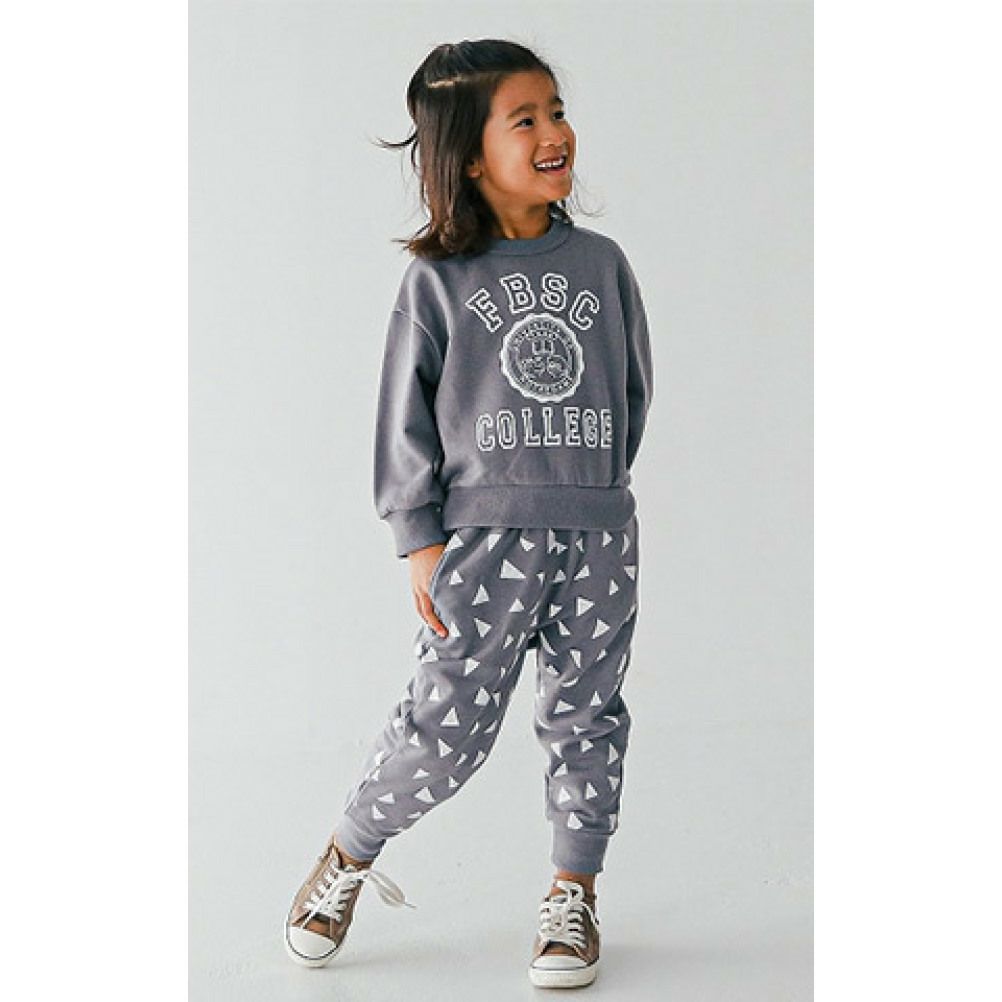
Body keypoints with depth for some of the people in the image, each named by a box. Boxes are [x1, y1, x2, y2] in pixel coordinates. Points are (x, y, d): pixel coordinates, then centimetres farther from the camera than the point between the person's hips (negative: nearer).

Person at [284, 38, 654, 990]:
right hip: (484, 536, -3)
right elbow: (405, 419, -2)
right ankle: (348, 855, 22)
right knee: (446, 724, -4)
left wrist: (591, 487, 14)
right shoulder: (437, 280, -2)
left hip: (598, 536, 4)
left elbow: (634, 388, 16)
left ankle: (573, 893, 26)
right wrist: (421, 542, -5)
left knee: (586, 713, 9)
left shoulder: (601, 262, 7)